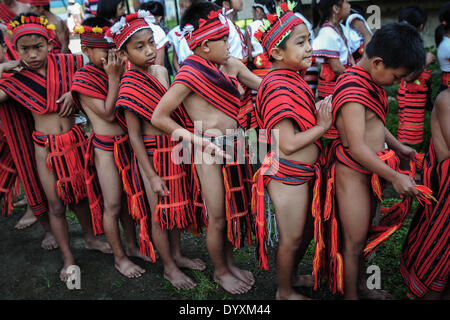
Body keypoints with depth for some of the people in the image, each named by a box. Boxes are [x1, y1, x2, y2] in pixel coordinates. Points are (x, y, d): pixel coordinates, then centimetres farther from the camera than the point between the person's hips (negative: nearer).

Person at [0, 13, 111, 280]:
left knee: (82, 193, 18)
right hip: (47, 148, -1)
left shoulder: (67, 63, -6)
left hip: (75, 140, 1)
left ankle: (91, 239, 42)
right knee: (56, 205, 8)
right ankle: (68, 258, 26)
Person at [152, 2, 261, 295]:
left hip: (235, 144, 6)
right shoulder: (190, 75, -13)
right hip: (210, 150, -6)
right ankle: (220, 272, 32)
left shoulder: (232, 65, 4)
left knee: (235, 208, 18)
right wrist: (199, 140, -16)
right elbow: (158, 117, -11)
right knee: (218, 217, 7)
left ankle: (230, 262, 41)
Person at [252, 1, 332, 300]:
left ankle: (292, 275, 48)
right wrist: (322, 126, -16)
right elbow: (288, 144, -26)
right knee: (291, 238, 9)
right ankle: (285, 292, 33)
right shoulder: (279, 87, -22)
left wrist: (318, 111, -3)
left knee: (307, 229, 25)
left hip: (303, 172, 9)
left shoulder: (293, 79, 8)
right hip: (288, 176, -9)